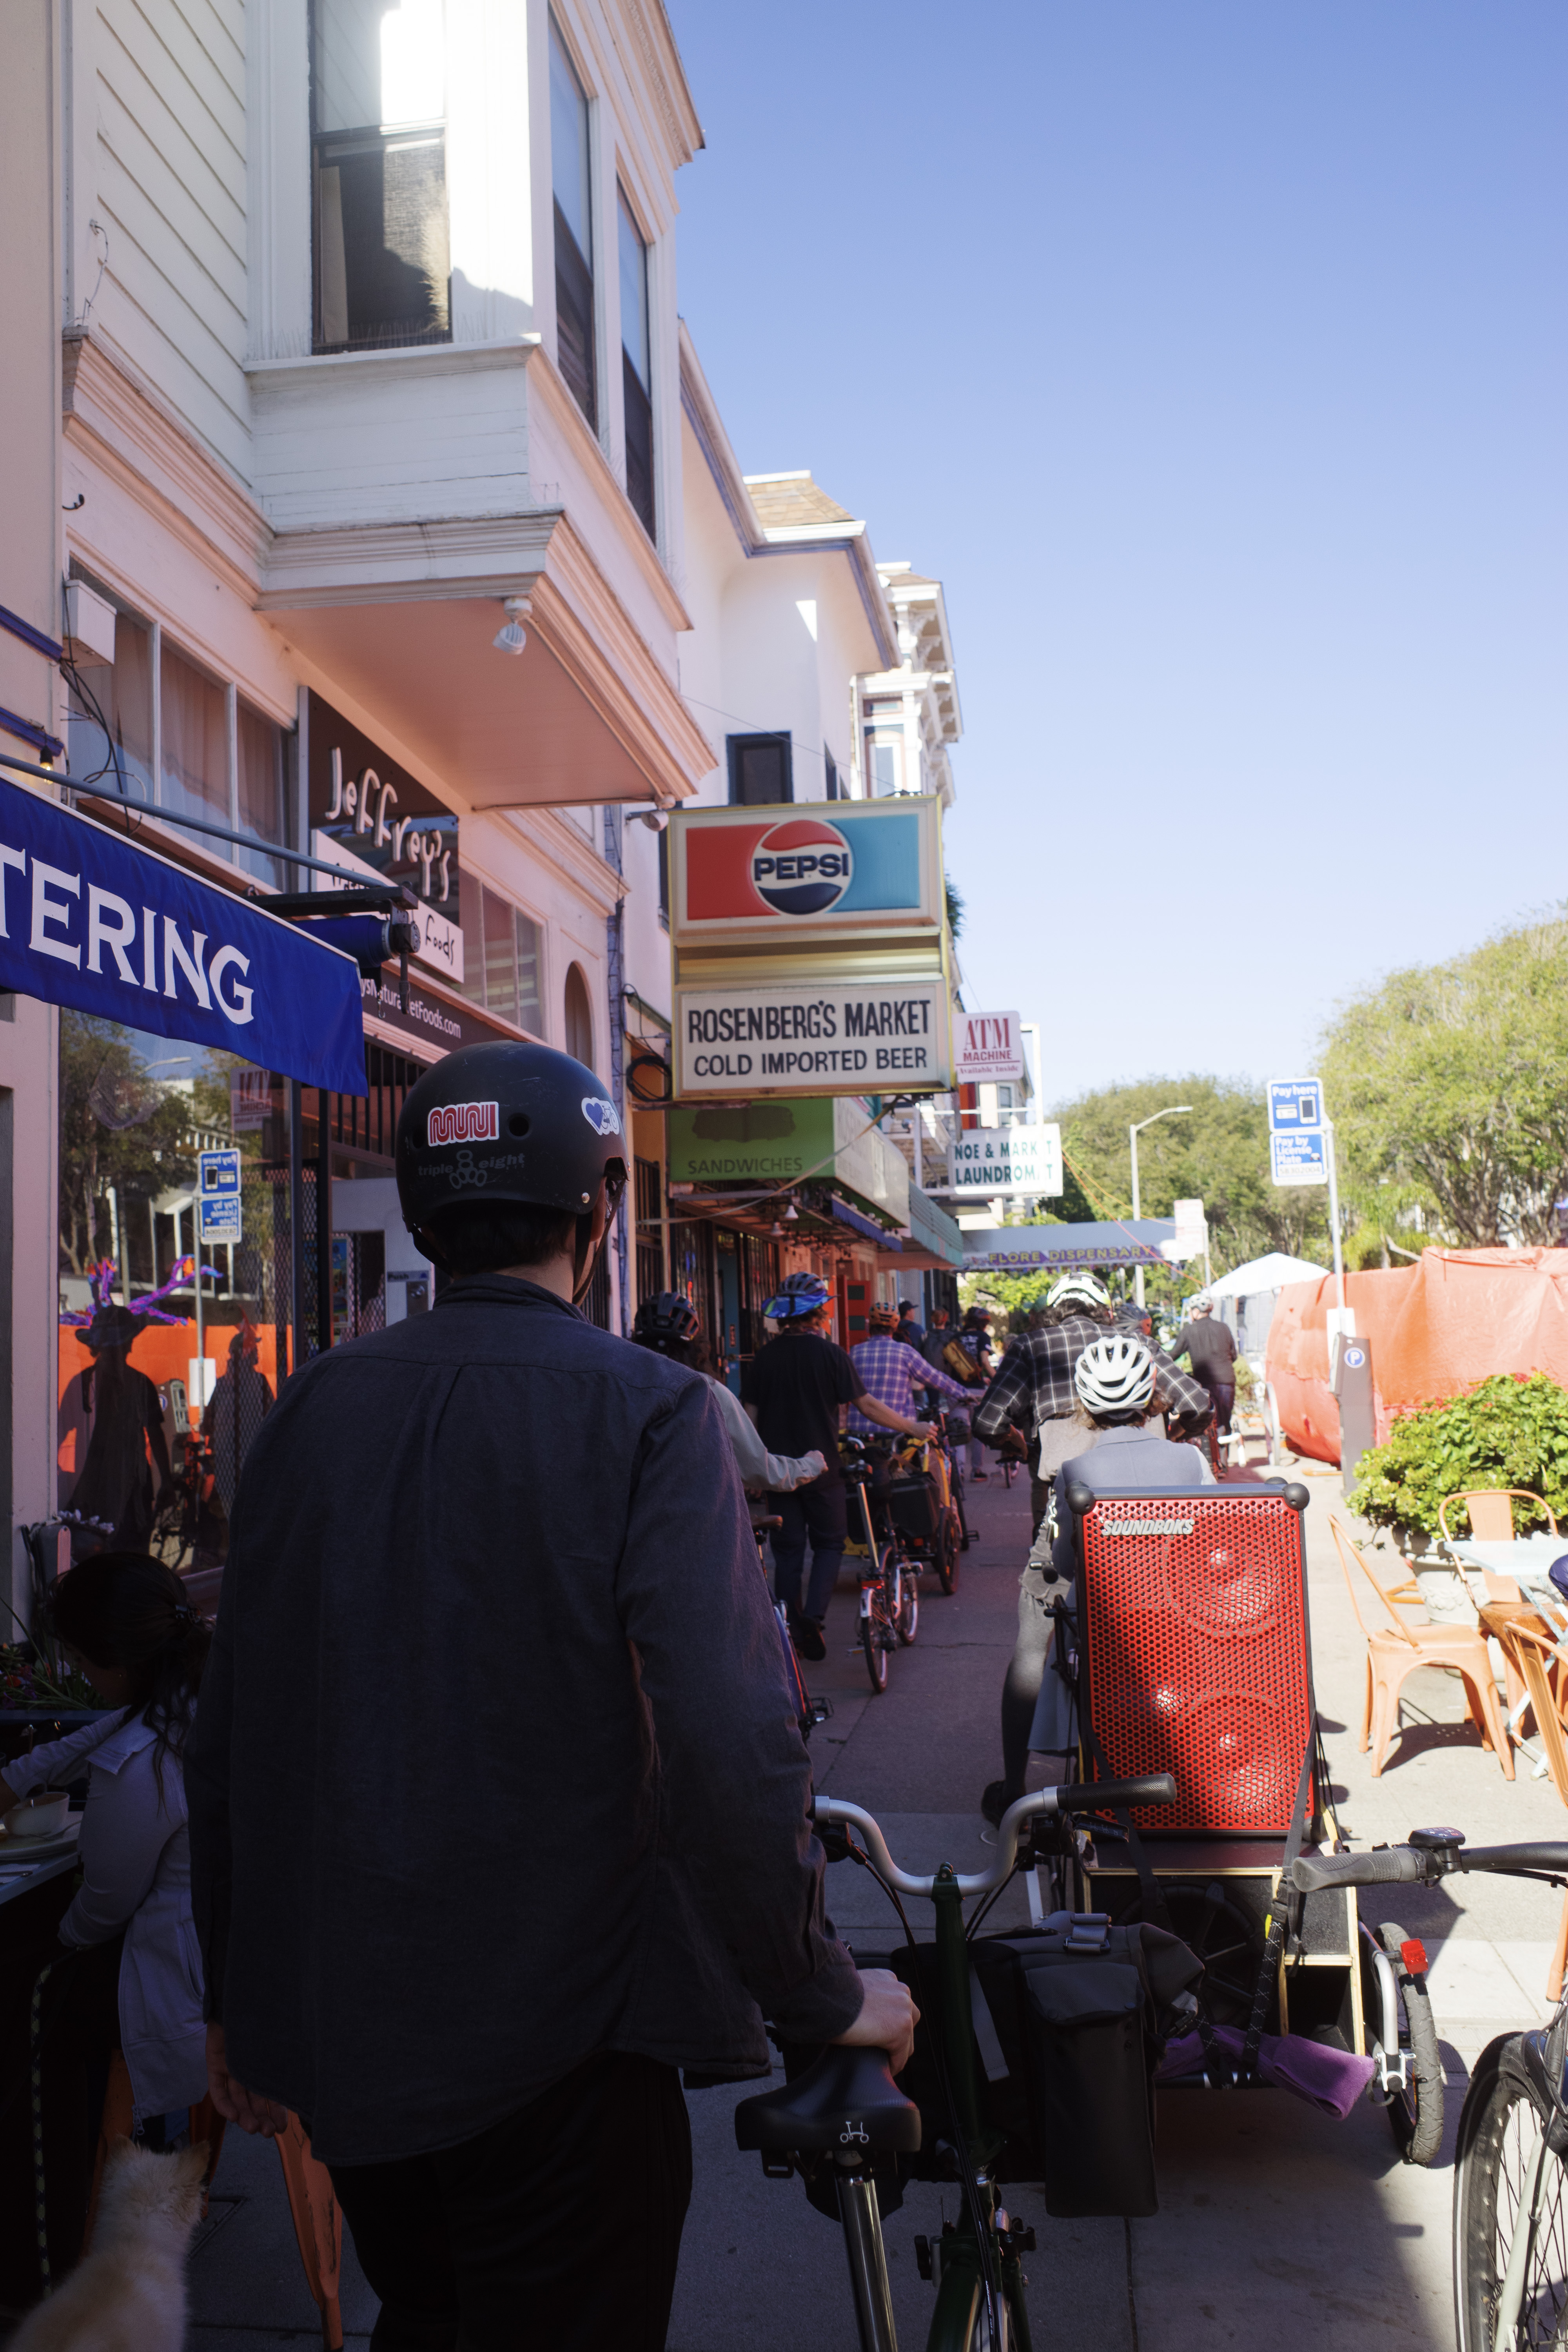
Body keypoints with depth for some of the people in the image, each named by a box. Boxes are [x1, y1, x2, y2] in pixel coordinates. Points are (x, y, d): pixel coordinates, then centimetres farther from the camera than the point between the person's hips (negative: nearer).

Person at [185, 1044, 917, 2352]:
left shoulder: (313, 1409, 0)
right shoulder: (645, 1410, -16)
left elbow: (228, 1740, 4)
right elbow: (730, 1744, -25)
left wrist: (238, 1999, 15)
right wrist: (823, 1997, -11)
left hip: (337, 2033, 6)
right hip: (556, 2042, -5)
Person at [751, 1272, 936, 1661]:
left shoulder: (764, 1357, 1)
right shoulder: (829, 1353, -10)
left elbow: (753, 1413, 7)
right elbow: (866, 1405, -8)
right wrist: (913, 1428, 3)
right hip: (821, 1468, -3)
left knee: (787, 1550, 10)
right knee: (829, 1543, 10)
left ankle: (791, 1630, 11)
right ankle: (813, 1617, -8)